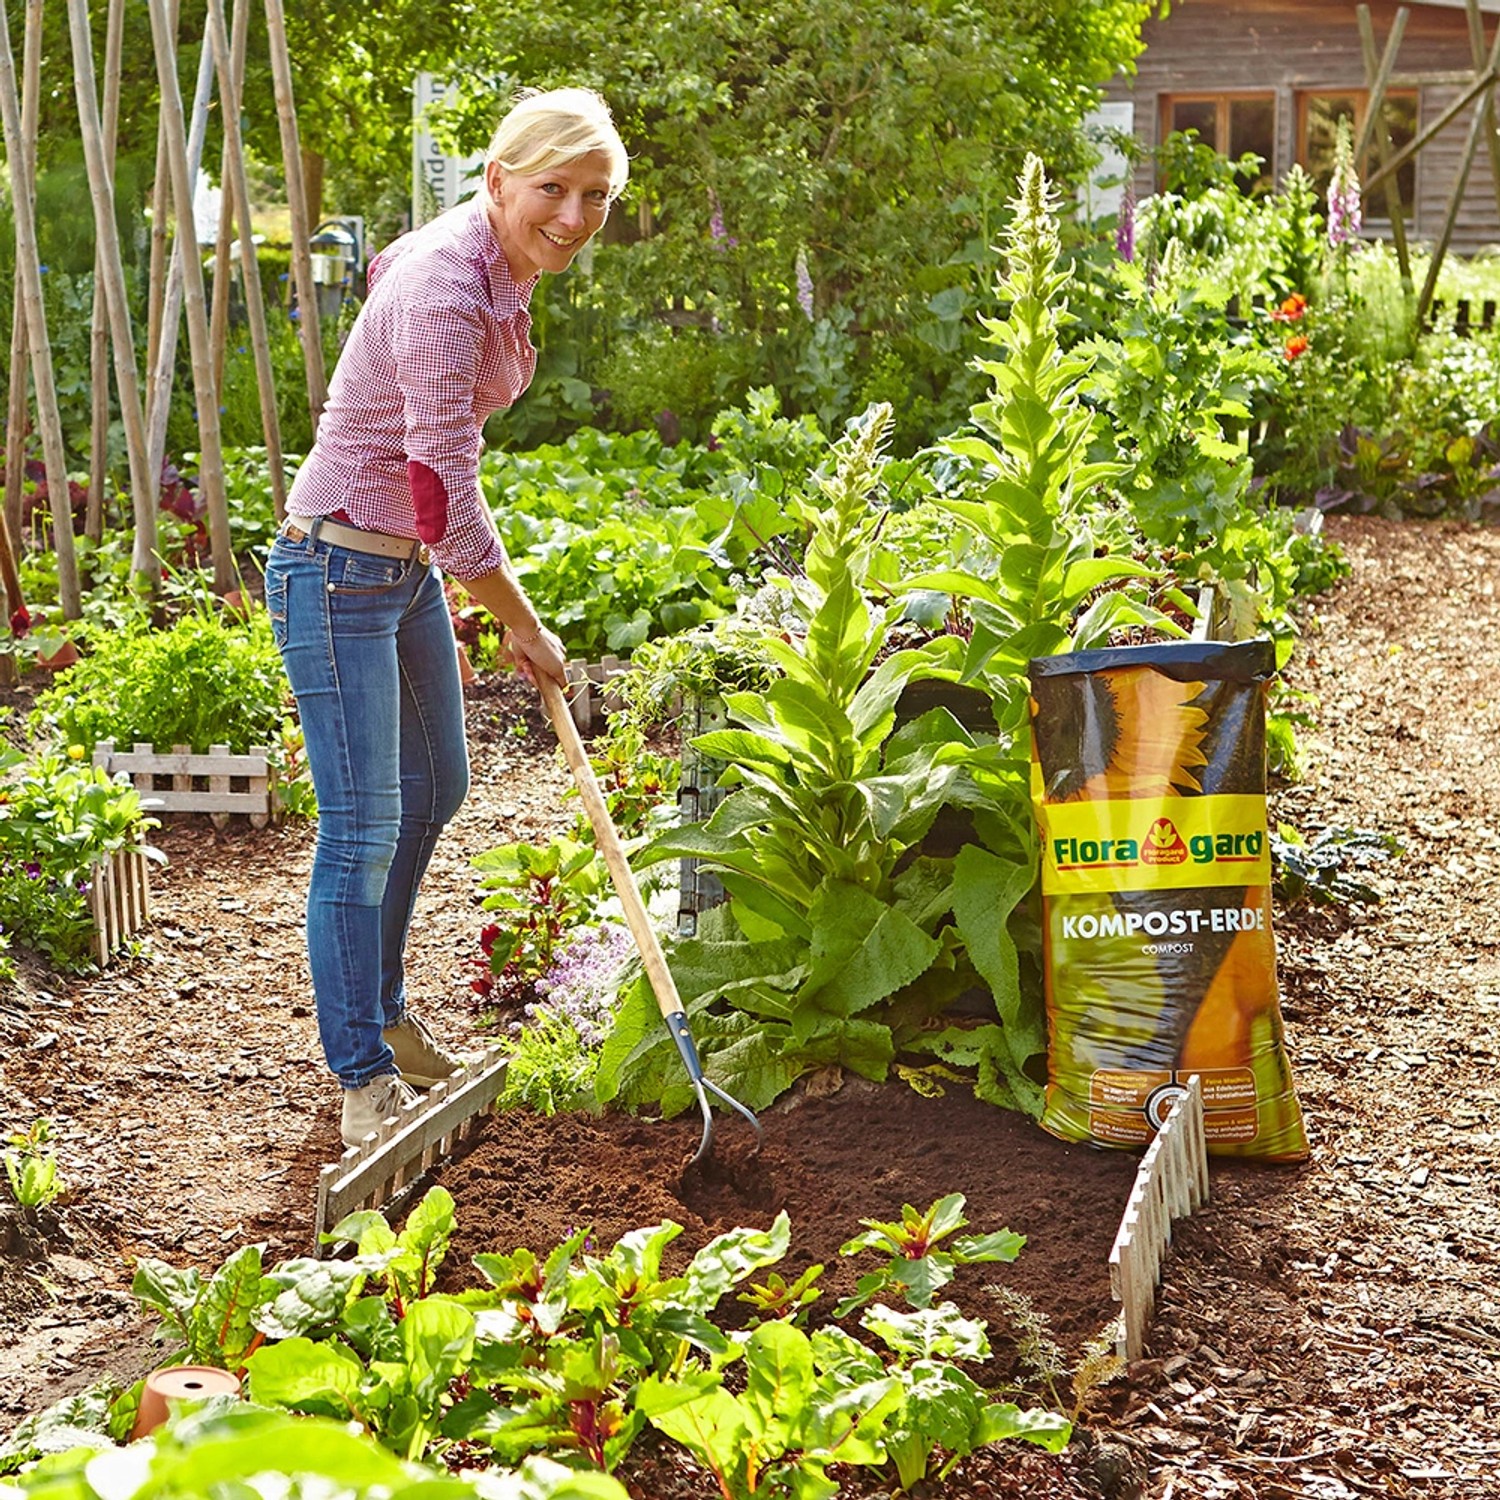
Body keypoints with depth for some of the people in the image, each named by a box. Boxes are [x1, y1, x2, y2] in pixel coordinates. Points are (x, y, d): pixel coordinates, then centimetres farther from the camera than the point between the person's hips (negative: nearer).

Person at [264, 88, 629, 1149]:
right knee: (364, 825, -5)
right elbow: (448, 497, -25)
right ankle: (364, 1080, 7)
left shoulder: (498, 273, 4)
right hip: (339, 572, -10)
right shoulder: (444, 293, -26)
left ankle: (381, 1012, 38)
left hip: (406, 569, 10)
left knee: (435, 790, 20)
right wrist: (526, 631, -12)